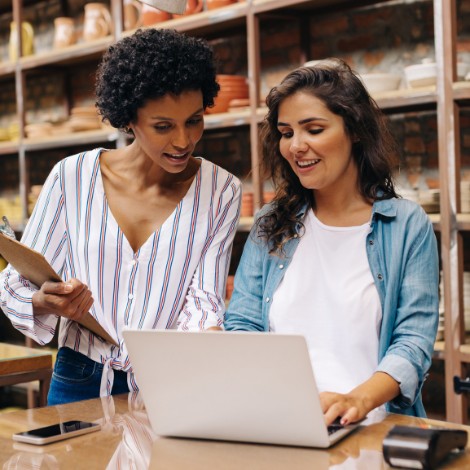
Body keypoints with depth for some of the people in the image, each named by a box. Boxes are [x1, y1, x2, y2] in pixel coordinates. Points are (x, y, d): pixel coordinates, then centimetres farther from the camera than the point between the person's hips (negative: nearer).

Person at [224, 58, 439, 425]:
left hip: (371, 427, -2)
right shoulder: (270, 226, 14)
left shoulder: (408, 226, 4)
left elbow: (413, 340, -4)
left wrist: (359, 400, -24)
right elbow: (242, 325, 9)